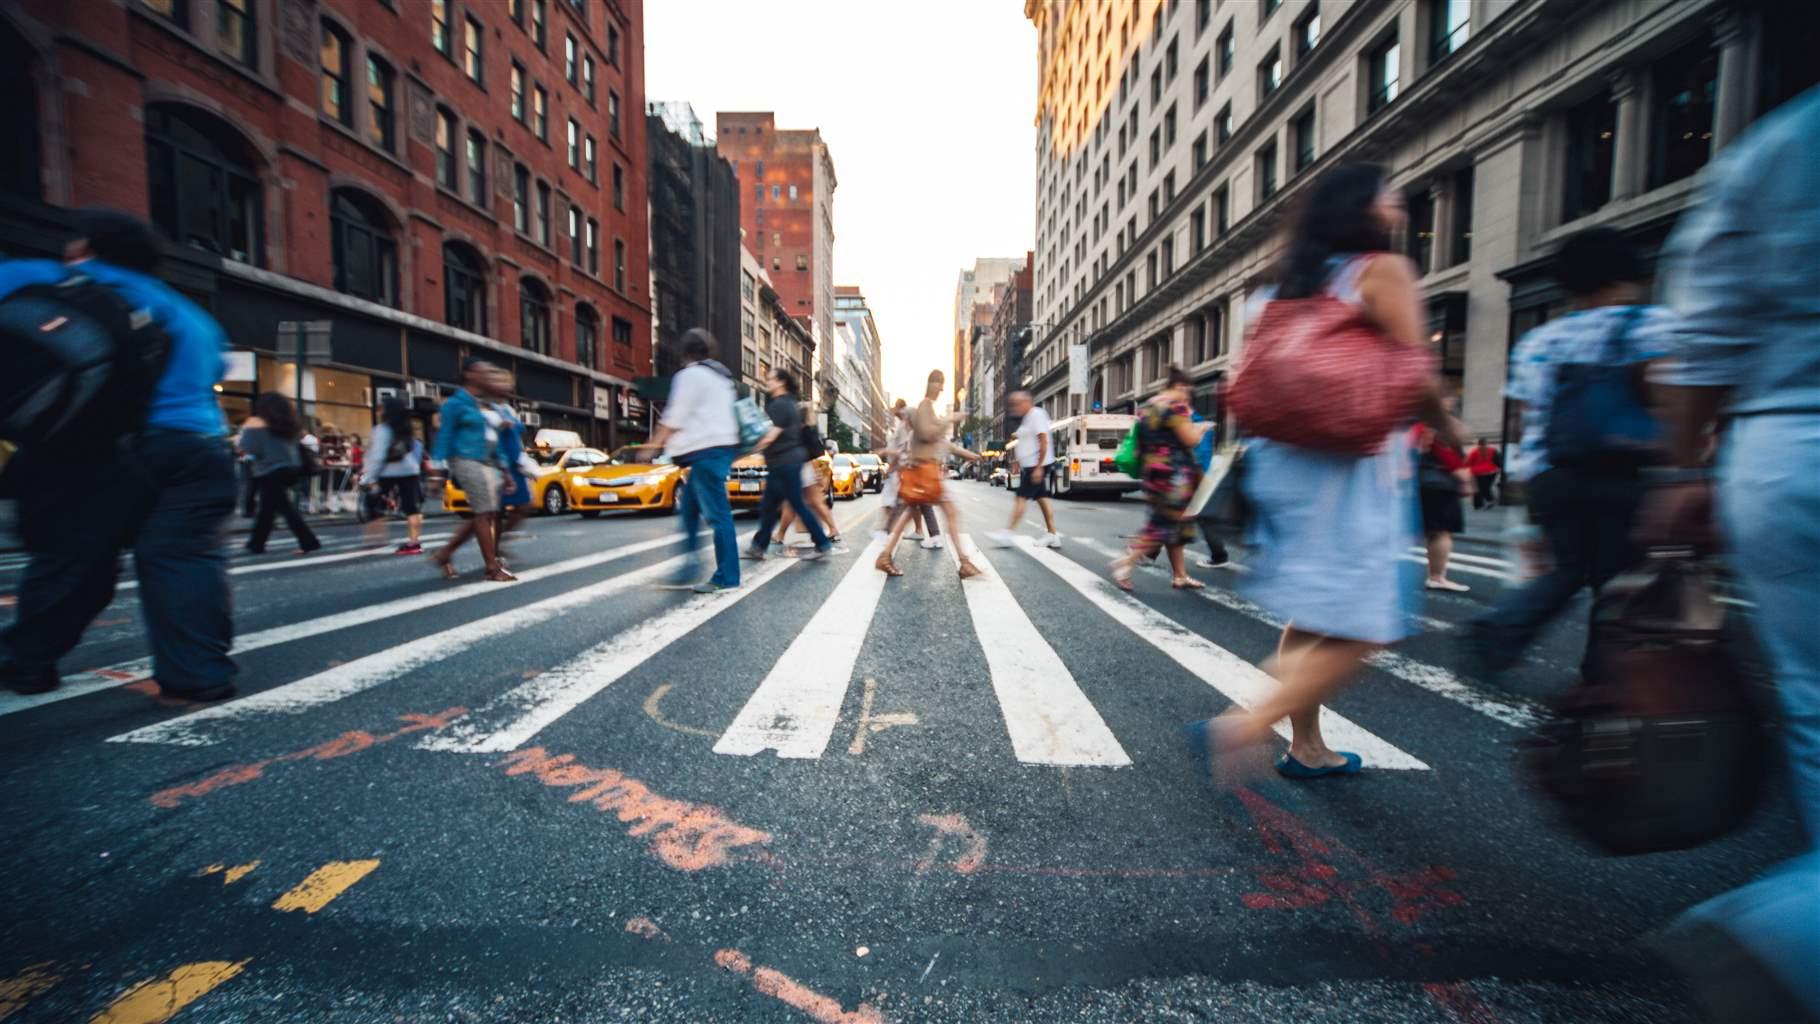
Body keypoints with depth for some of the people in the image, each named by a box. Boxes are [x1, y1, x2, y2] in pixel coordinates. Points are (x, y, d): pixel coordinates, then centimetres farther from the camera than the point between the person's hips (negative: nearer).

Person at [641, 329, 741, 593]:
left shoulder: (690, 375, -7)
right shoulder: (720, 375, 20)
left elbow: (675, 418, -8)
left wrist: (655, 442, 7)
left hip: (706, 451, -10)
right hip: (721, 445, 10)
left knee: (717, 514, -10)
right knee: (688, 507, 15)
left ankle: (726, 577, -8)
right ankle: (691, 563, 16)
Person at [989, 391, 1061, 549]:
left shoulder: (1036, 414, -13)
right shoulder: (1028, 417, 16)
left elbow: (1044, 442, -20)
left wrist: (1039, 467, -23)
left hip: (1036, 465, -10)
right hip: (1030, 465, 10)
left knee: (1021, 497, -10)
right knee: (1041, 498, 9)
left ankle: (1010, 533, -9)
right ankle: (1052, 535, 11)